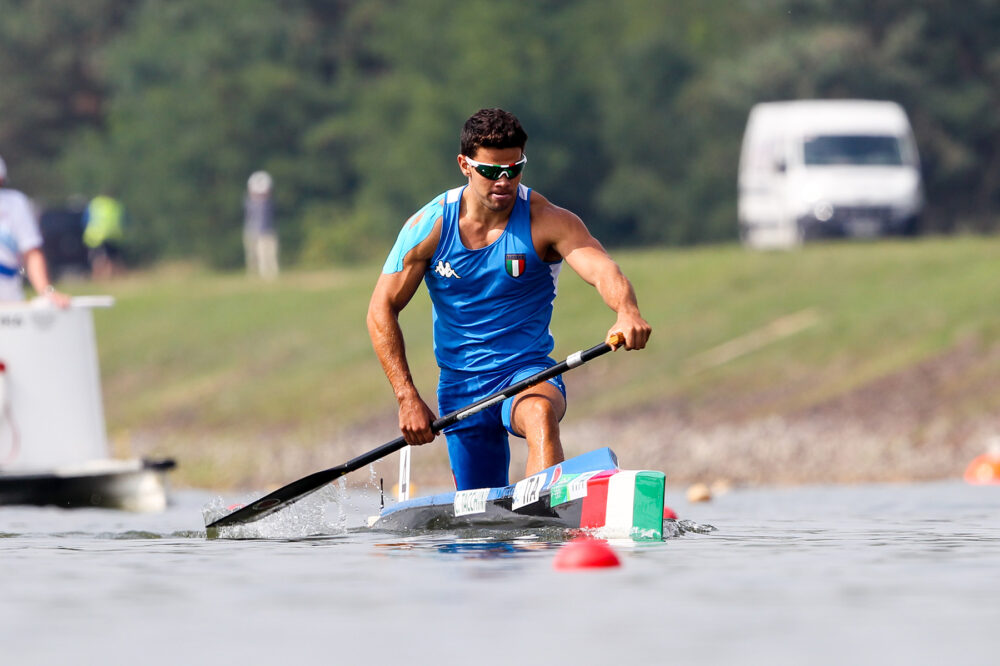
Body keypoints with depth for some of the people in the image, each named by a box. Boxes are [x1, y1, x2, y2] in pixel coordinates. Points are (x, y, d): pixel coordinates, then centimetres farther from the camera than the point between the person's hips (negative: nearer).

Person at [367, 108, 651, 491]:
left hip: (527, 373, -3)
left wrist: (627, 313, -52)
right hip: (460, 386, 3)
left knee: (540, 413, -38)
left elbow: (603, 271, -28)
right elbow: (382, 310, 0)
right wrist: (408, 398, -9)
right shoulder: (430, 226, -5)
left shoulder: (548, 222, -11)